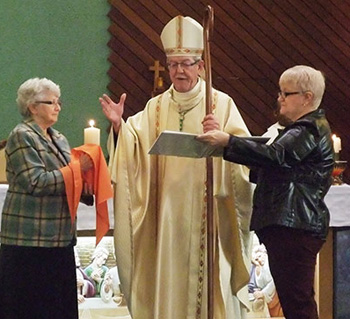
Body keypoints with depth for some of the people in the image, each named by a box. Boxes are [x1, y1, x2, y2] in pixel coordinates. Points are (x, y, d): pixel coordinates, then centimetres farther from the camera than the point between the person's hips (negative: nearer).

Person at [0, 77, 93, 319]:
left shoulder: (59, 139, 17)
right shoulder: (22, 136, -7)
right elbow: (35, 182, -17)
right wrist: (77, 168, -16)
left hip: (59, 237, 8)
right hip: (30, 240, -7)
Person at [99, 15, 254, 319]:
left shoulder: (221, 104, 4)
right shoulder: (156, 108, 13)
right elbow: (134, 149, 4)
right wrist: (119, 125, -13)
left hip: (207, 212, -3)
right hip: (167, 213, 3)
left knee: (209, 277, -4)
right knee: (169, 278, 3)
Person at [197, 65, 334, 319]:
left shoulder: (310, 131, -11)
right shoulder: (306, 128, 23)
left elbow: (274, 155, -24)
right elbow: (278, 163, 23)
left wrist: (227, 141, -25)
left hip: (295, 227, -11)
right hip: (290, 225, 11)